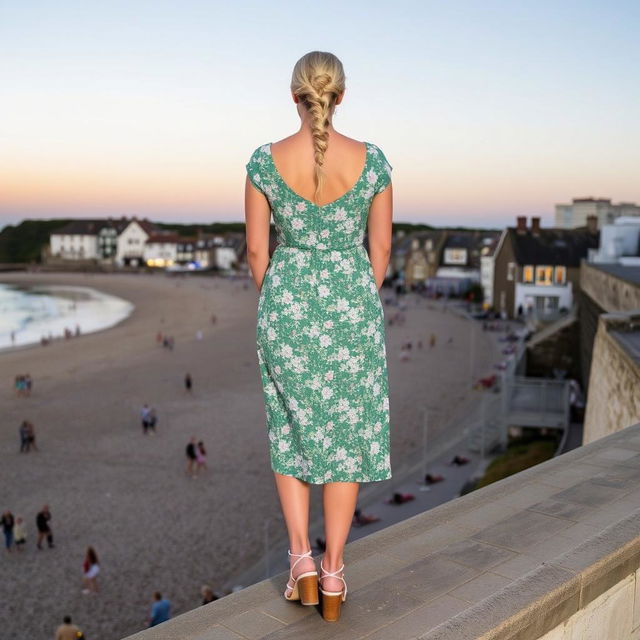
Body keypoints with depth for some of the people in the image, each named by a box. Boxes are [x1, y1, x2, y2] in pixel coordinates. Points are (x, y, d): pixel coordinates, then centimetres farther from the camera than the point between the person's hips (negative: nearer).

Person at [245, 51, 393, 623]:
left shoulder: (266, 161, -6)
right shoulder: (371, 159, -6)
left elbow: (257, 248, -1)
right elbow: (381, 247, 0)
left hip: (286, 305, 0)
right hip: (352, 306, 0)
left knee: (290, 432, 18)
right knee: (346, 436, 11)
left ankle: (301, 557, 9)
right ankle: (333, 574, 16)